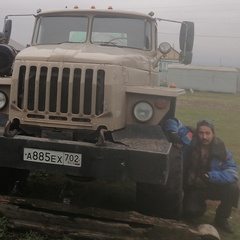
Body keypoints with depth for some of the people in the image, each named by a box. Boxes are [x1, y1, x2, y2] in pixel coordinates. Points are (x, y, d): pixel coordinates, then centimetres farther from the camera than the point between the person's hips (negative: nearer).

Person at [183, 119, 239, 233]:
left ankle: (221, 219, -1)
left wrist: (209, 176, -39)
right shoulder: (190, 146, -16)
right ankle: (201, 205, 15)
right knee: (190, 211, -26)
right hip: (194, 188, 0)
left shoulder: (221, 150, -16)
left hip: (214, 187, 0)